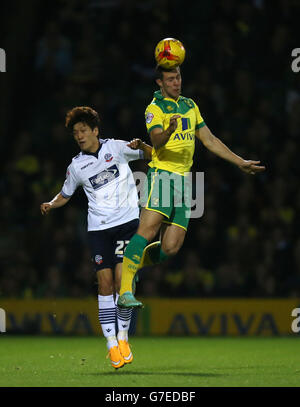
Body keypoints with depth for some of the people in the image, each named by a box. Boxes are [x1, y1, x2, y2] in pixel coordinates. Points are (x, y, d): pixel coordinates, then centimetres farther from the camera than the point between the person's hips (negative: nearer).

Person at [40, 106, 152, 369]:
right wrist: (50, 205, 1)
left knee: (122, 278, -11)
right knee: (105, 282, -6)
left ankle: (123, 337, 3)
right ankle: (111, 343, -2)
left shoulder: (116, 148, 3)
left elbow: (154, 155, 11)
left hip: (127, 221, -2)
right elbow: (65, 195, 22)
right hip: (98, 227, 2)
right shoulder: (76, 167, 8)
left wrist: (141, 146, -11)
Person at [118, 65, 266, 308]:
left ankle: (135, 260, 22)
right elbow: (156, 141, -18)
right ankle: (125, 292, -24)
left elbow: (209, 140, 25)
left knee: (170, 249, -5)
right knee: (148, 230, -24)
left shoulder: (190, 105, 19)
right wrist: (168, 131, -40)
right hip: (162, 174, -6)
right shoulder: (155, 109, -2)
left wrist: (241, 163, 24)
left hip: (184, 179, 6)